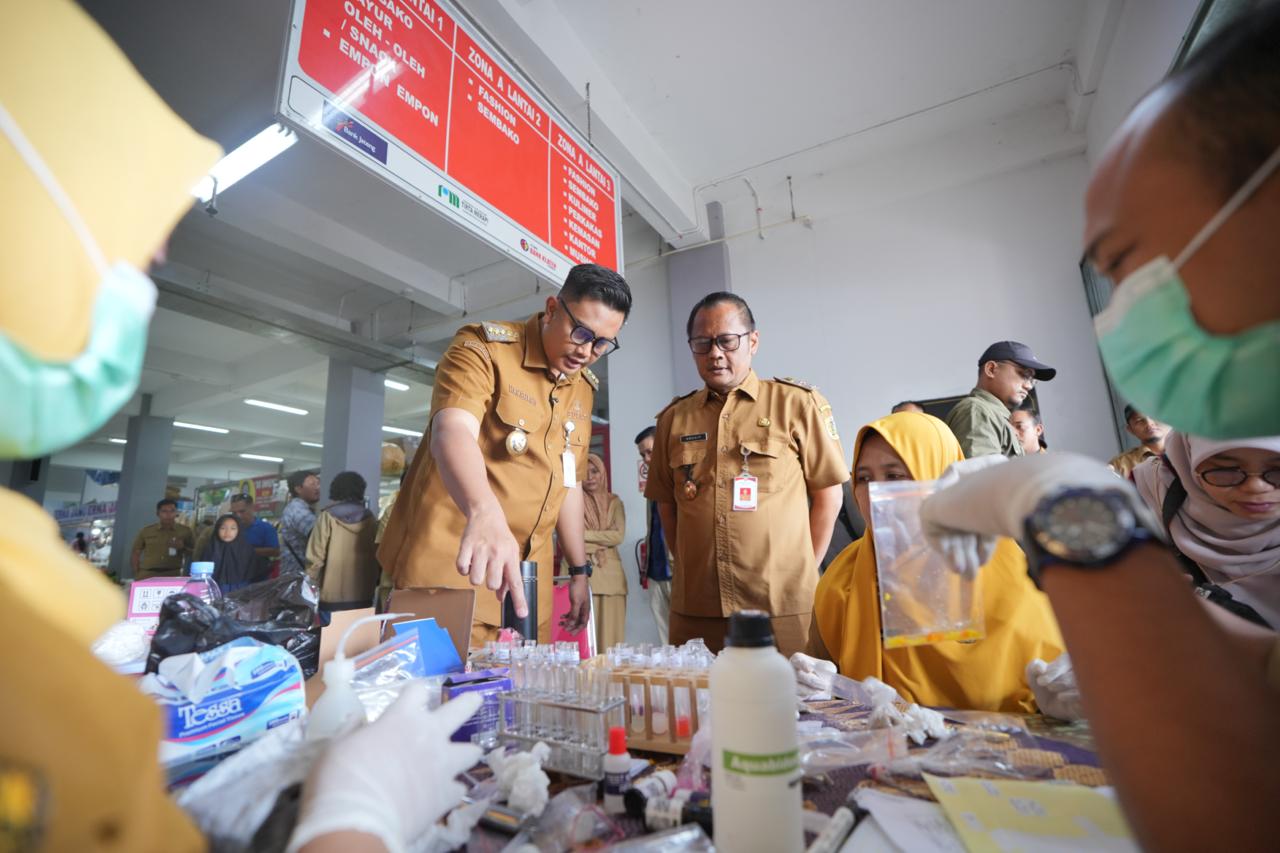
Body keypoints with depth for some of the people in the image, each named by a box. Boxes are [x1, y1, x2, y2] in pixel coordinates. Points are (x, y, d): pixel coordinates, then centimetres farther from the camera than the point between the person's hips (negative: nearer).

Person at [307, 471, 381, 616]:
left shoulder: (327, 518, -5)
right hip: (363, 598, 2)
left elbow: (315, 559, -7)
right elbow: (378, 559, 5)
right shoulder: (371, 520, 2)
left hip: (331, 598, -2)